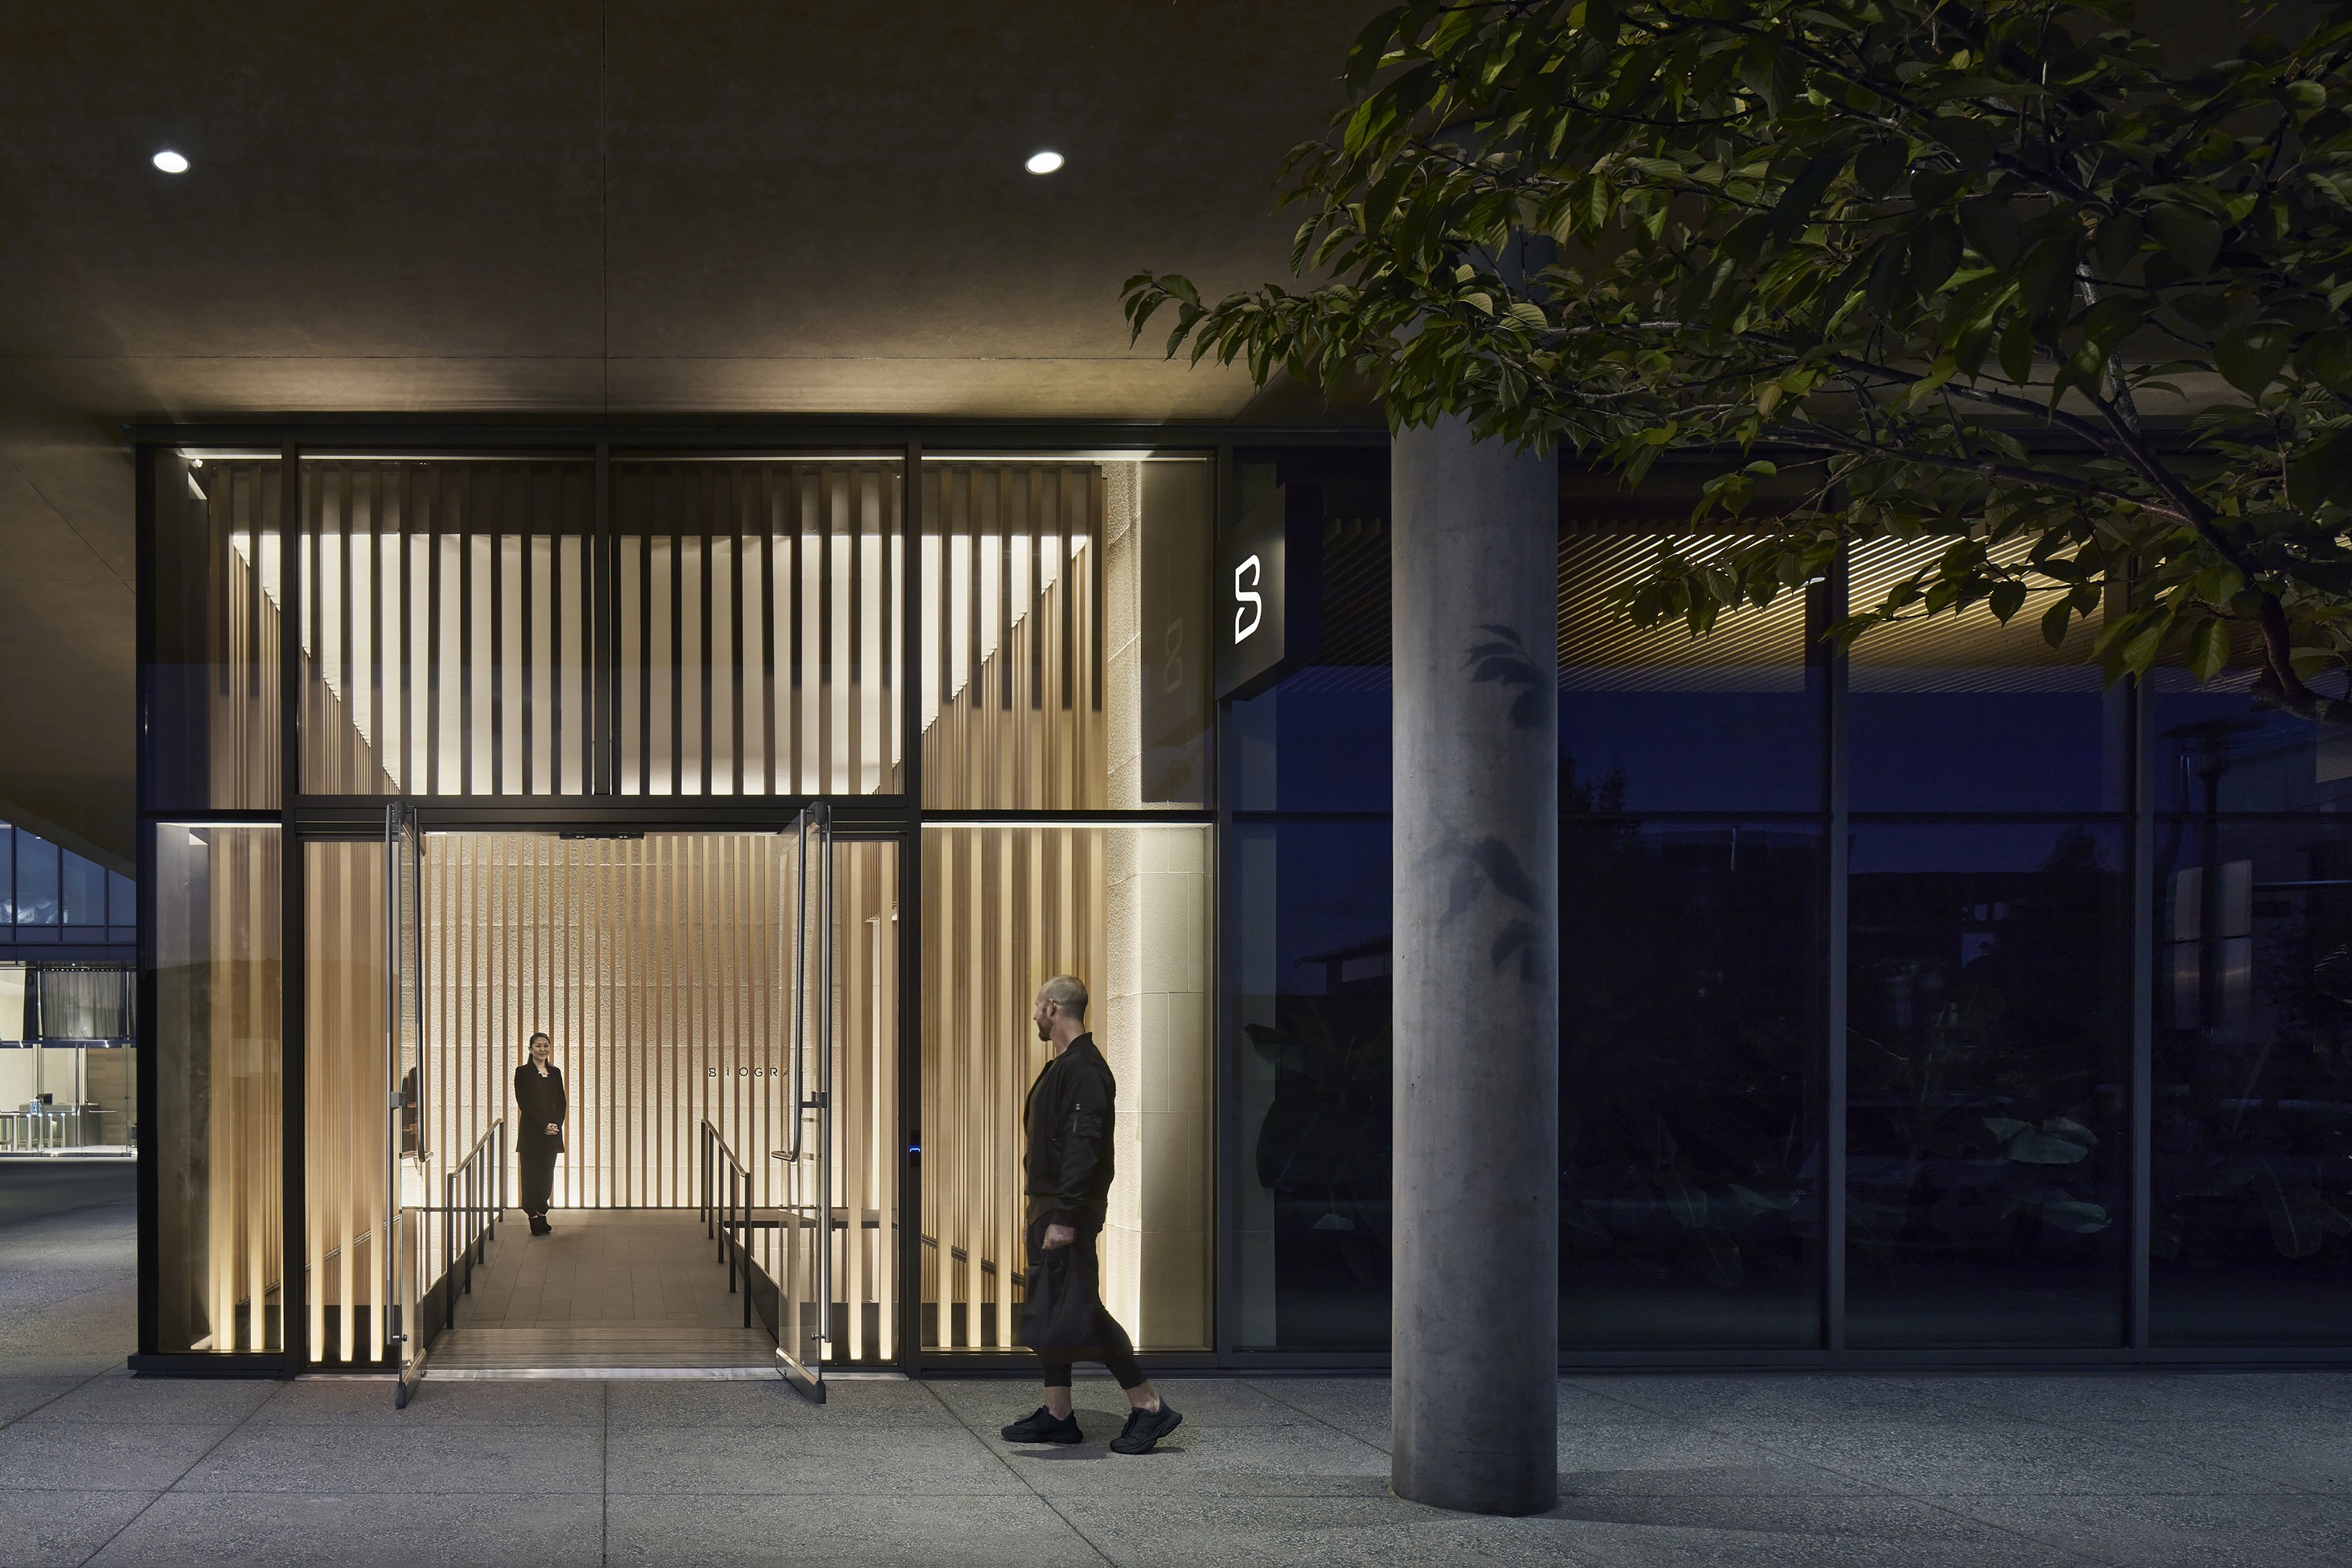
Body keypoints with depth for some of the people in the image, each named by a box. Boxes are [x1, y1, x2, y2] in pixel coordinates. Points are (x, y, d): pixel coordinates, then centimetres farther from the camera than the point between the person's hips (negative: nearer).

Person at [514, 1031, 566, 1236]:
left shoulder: (555, 1073, 11)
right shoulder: (523, 1072, -2)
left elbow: (562, 1103, 10)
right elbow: (524, 1103, -8)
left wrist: (556, 1124, -7)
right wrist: (543, 1126, -14)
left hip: (552, 1132, 4)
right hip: (531, 1132, -4)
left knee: (547, 1173, 5)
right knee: (531, 1173, -2)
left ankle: (540, 1212, 13)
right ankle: (535, 1218, 1)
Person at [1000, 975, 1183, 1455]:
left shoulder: (1084, 1069, -16)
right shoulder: (1062, 1067, 17)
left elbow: (1083, 1147, -24)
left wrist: (1065, 1217, -27)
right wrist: (1048, 1212, 18)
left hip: (1069, 1210, -11)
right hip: (1049, 1207, 11)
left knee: (1077, 1312, -11)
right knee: (1049, 1312, 12)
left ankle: (1148, 1406, -8)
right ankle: (1057, 1415, 17)